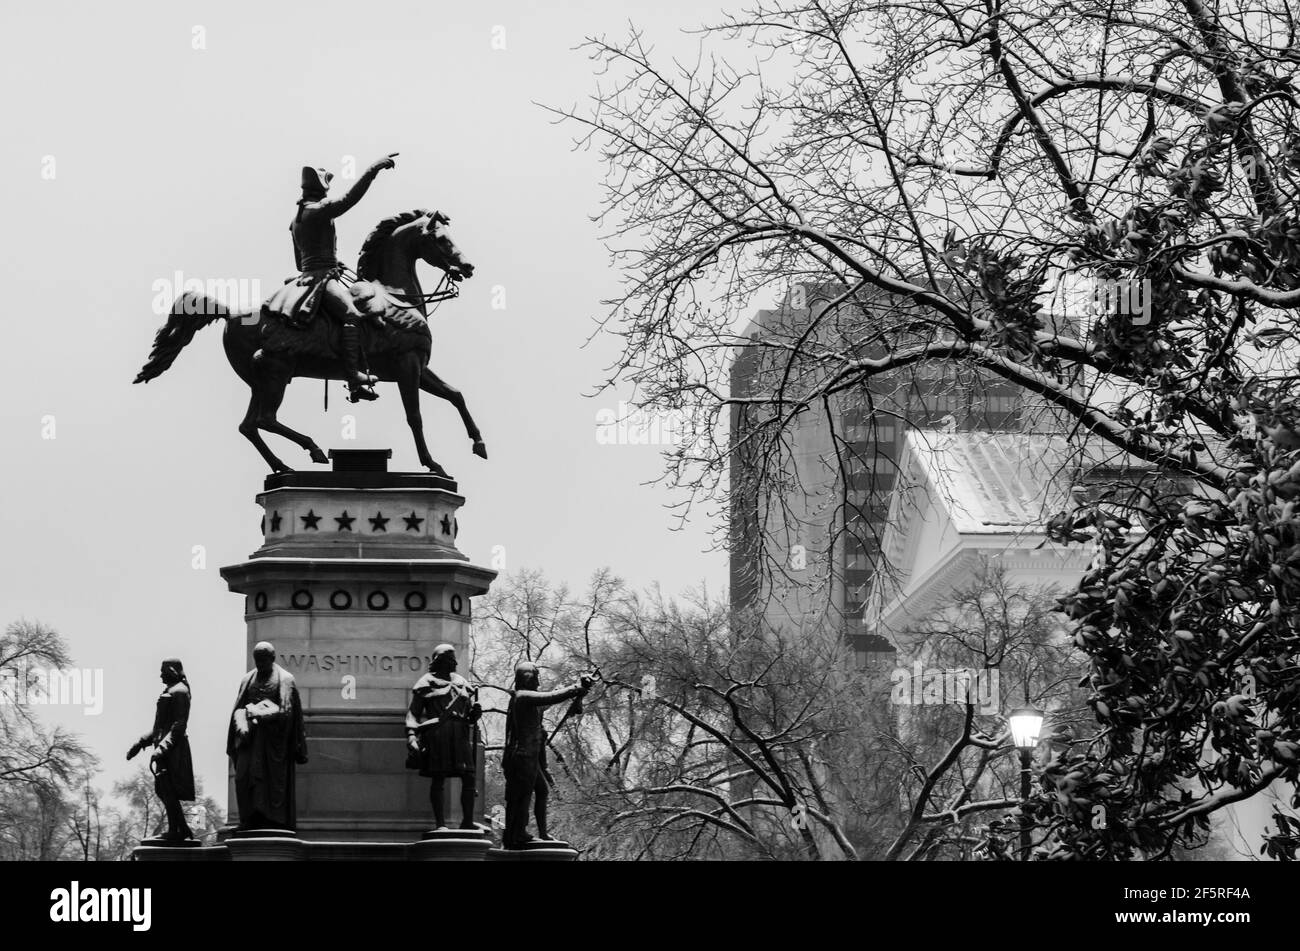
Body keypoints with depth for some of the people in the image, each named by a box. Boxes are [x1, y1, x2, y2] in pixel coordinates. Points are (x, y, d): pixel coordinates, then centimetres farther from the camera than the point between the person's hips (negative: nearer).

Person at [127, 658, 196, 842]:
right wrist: (140, 743, 21)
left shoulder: (179, 692, -10)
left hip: (173, 748, -10)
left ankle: (176, 830, -9)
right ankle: (182, 829, 14)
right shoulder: (168, 692, 21)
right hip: (166, 746, 10)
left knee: (167, 788, -11)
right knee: (162, 789, 11)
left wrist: (163, 747, -27)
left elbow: (179, 725, -19)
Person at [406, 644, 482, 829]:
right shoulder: (426, 683, 6)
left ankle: (467, 822, 4)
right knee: (437, 779, -5)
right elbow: (413, 712, 2)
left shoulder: (461, 682, 21)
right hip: (437, 733, -5)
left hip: (459, 735, 5)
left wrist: (475, 712, -1)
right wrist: (411, 736, -12)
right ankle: (440, 823, -4)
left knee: (469, 777, -2)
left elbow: (470, 711, 24)